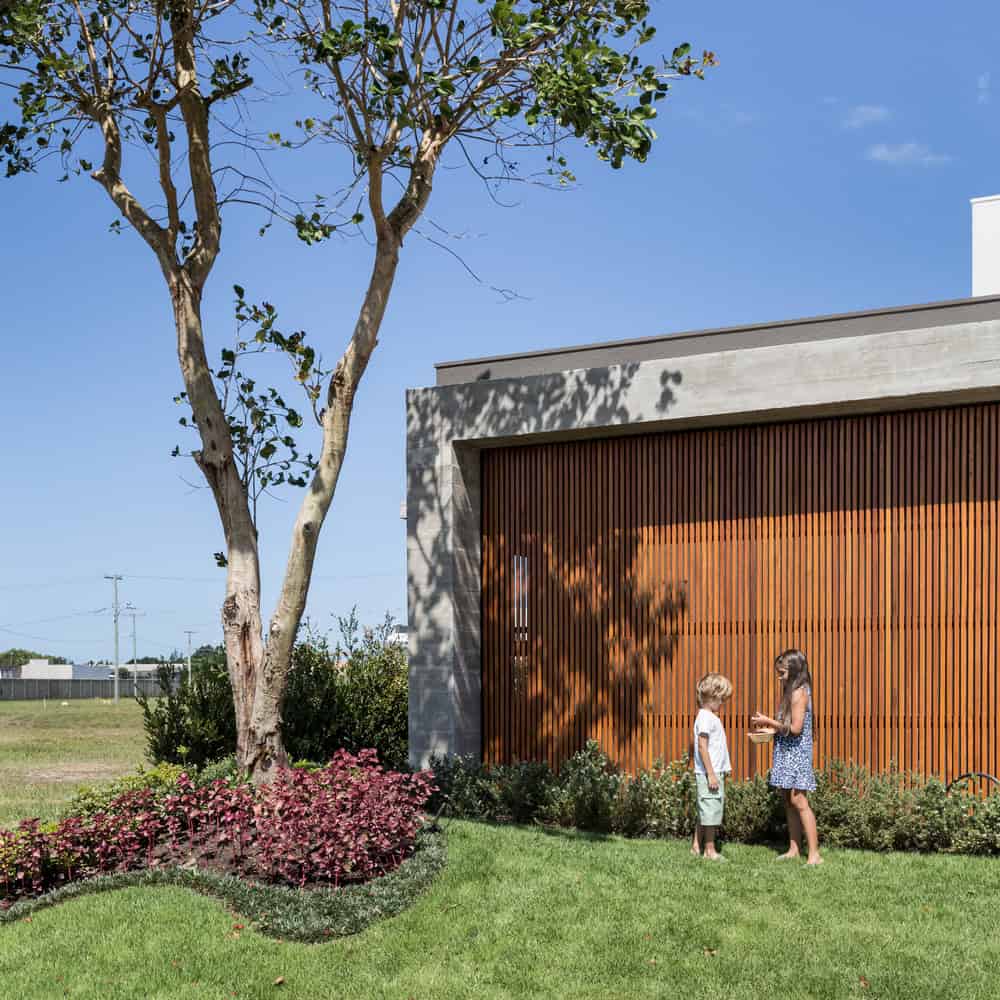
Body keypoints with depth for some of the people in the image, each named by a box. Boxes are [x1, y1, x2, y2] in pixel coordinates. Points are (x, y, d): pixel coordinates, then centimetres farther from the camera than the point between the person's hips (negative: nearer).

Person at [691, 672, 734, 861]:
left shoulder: (711, 716, 16)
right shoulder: (705, 717, -14)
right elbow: (702, 746, -20)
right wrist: (711, 774, -21)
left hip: (715, 772, 10)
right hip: (709, 773, -10)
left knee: (705, 811, 15)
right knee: (711, 810, -5)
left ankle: (696, 846, 21)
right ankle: (710, 850, 1)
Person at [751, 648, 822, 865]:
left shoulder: (799, 693, -14)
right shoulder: (792, 691, 15)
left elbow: (795, 728, -20)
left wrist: (769, 722, -13)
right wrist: (771, 729, 9)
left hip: (796, 752, -10)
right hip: (787, 752, 10)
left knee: (798, 800, -12)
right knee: (789, 801, 11)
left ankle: (814, 854, -13)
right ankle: (794, 849, 17)